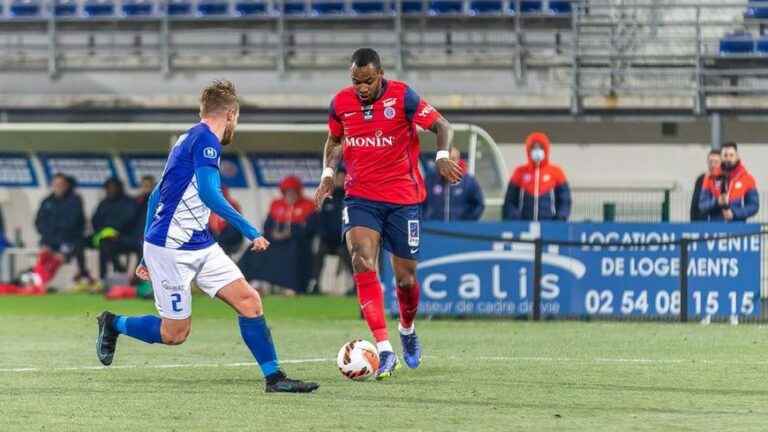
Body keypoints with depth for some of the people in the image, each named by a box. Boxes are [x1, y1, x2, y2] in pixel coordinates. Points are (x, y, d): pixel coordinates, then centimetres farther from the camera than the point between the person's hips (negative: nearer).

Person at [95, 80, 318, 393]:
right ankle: (113, 324, 22)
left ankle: (274, 378, -4)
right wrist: (249, 231, -27)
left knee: (249, 301, -3)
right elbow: (209, 194, -27)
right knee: (175, 333, -1)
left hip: (200, 246, 9)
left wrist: (148, 255, 24)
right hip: (170, 247, -9)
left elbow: (156, 196, 20)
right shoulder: (206, 139, -14)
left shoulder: (189, 139, 15)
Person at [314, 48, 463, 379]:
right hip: (360, 198, 1)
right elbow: (333, 140, 18)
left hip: (403, 199, -1)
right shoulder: (341, 103, 0)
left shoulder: (402, 97, -11)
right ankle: (384, 350, -26)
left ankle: (407, 330, 40)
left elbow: (442, 126, -7)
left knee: (405, 278, 5)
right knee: (362, 262, -22)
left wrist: (442, 157, -25)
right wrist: (328, 173, 2)